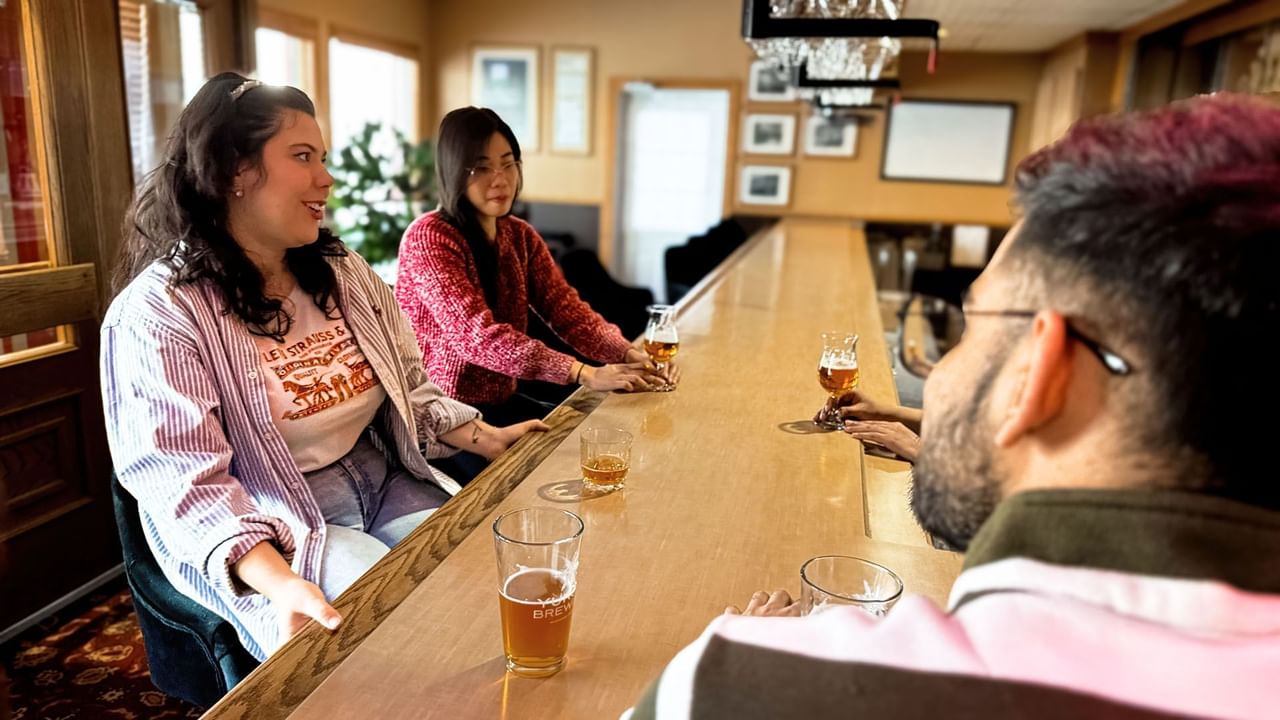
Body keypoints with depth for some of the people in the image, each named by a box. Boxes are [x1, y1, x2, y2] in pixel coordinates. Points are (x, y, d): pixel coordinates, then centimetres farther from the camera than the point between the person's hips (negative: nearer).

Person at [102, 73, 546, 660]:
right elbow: (188, 482, -20)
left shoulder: (342, 272, 8)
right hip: (269, 528, -6)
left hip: (388, 485, 6)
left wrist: (486, 439, -3)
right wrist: (280, 584, -35)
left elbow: (409, 391, 13)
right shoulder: (159, 313, -13)